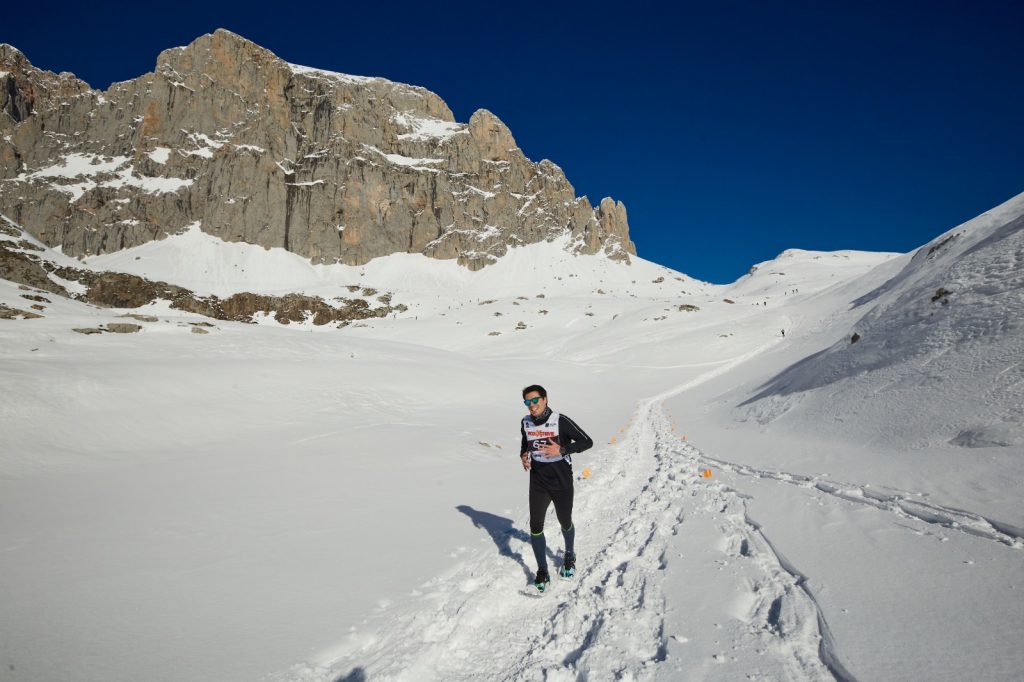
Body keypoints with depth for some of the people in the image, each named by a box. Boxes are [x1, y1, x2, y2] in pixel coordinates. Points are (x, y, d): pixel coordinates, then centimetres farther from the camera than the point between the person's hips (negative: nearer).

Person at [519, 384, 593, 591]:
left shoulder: (561, 421, -18)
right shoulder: (526, 423, -2)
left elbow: (587, 442, -15)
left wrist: (562, 450, -28)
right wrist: (524, 455, -5)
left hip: (562, 481, -3)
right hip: (538, 481, 3)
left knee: (565, 523, 16)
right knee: (535, 526, -5)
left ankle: (569, 554, 47)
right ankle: (542, 572, 11)